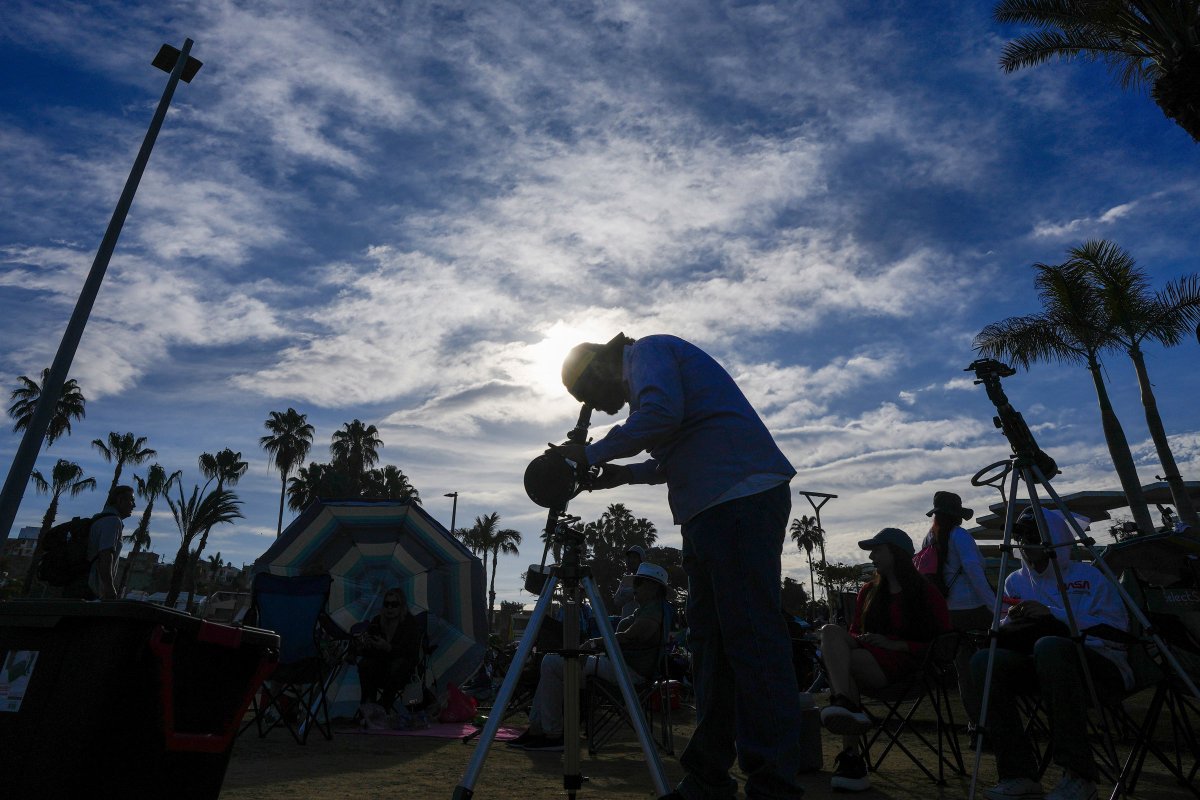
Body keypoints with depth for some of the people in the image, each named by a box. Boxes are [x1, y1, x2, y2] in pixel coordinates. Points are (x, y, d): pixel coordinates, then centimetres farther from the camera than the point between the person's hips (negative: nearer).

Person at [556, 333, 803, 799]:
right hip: (712, 507, 10)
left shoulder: (647, 351, 1)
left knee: (749, 637, -10)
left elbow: (661, 413, -19)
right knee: (711, 638, 9)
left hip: (739, 497, -10)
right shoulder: (647, 368, 29)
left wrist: (593, 454, -10)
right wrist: (627, 473, 22)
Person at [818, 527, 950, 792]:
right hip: (868, 658, 5)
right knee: (831, 631, -27)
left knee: (836, 663, -31)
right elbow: (854, 632, 24)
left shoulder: (927, 593, 7)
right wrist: (853, 640, -3)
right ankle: (846, 705, -45)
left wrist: (894, 644, -12)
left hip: (907, 664, -5)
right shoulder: (869, 591, 23)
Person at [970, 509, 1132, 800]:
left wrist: (1054, 615, -18)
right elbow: (1003, 638, 12)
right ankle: (1019, 775, -23)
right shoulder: (1016, 581, 14)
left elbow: (1116, 629, -10)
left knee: (1049, 646, -39)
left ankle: (1079, 775, -29)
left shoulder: (1088, 575, 2)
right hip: (1039, 667, 4)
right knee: (984, 660, -25)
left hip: (1100, 664, -4)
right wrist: (1012, 622, -11)